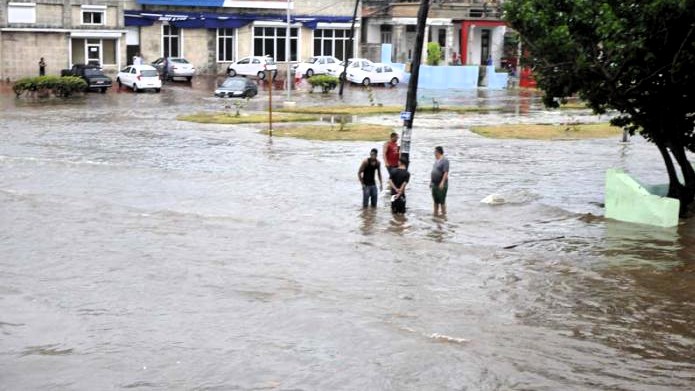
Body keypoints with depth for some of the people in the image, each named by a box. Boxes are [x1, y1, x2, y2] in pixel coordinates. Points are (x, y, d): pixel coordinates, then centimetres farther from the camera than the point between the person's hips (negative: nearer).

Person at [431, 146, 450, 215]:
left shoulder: (445, 161, -14)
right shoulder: (436, 160, 14)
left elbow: (446, 172, -21)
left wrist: (442, 182, -27)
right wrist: (431, 181, 19)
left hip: (441, 185, -9)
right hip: (435, 185, 9)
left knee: (442, 201, -6)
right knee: (435, 201, 14)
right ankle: (435, 214, 23)